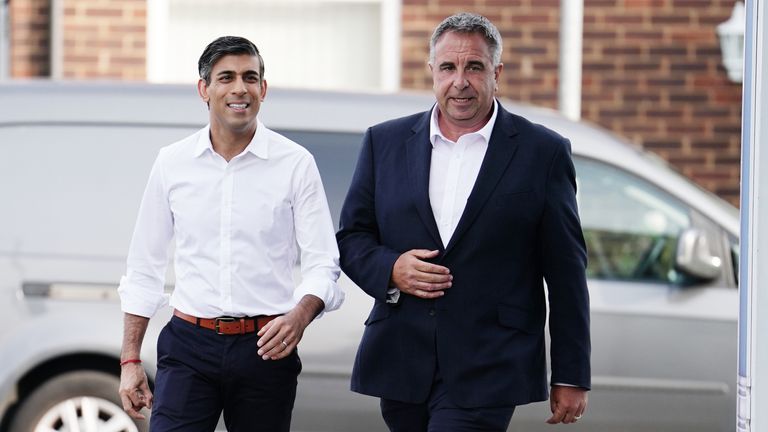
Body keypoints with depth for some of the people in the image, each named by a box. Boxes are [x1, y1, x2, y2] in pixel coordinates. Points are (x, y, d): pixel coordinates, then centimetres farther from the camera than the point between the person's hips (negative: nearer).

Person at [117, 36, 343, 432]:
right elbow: (144, 269, 10)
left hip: (265, 349, 0)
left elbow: (322, 264, -3)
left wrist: (301, 315, -24)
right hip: (188, 345, 1)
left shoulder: (295, 164, -1)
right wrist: (130, 360, 5)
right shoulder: (172, 163, 4)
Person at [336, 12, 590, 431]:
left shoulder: (542, 152, 0)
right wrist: (390, 269, -9)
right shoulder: (385, 142, 8)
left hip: (488, 372, -4)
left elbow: (566, 275, 1)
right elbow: (351, 237, 13)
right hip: (401, 364, 4)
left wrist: (570, 377, 0)